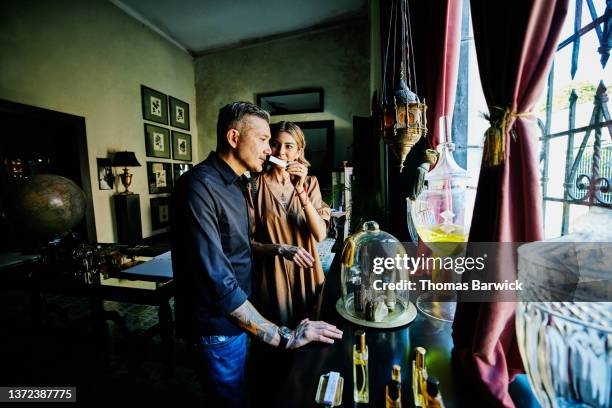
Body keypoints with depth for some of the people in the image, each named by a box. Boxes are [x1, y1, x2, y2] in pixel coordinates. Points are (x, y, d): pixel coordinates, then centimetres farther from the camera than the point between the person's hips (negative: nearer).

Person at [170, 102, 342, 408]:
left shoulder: (237, 182, 5)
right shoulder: (199, 187, -26)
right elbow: (216, 279, -32)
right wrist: (283, 337, -29)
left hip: (239, 315, 8)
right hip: (218, 326, -8)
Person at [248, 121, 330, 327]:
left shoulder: (310, 183, 0)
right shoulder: (255, 185, -9)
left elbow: (320, 234, -12)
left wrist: (301, 190, -22)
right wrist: (281, 249, -24)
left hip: (306, 274, 3)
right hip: (271, 277, -2)